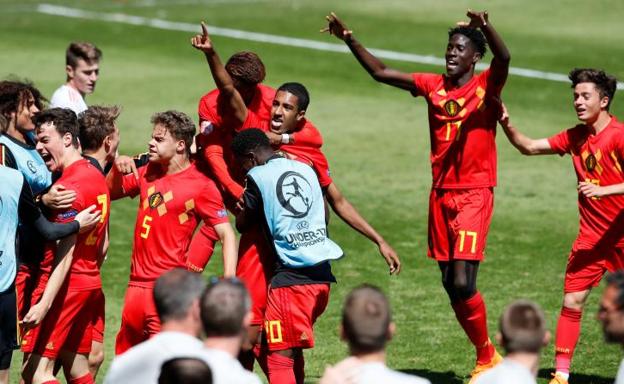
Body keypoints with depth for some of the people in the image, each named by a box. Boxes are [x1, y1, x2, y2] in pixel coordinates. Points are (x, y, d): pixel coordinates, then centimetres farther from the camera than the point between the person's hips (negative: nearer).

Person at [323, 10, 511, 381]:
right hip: (441, 193, 6)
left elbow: (504, 59, -25)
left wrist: (486, 26, -44)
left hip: (474, 194, -6)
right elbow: (380, 72, 12)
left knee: (462, 282, -15)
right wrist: (349, 40, 2)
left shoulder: (486, 86, -5)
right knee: (450, 283, 7)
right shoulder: (433, 86, 10)